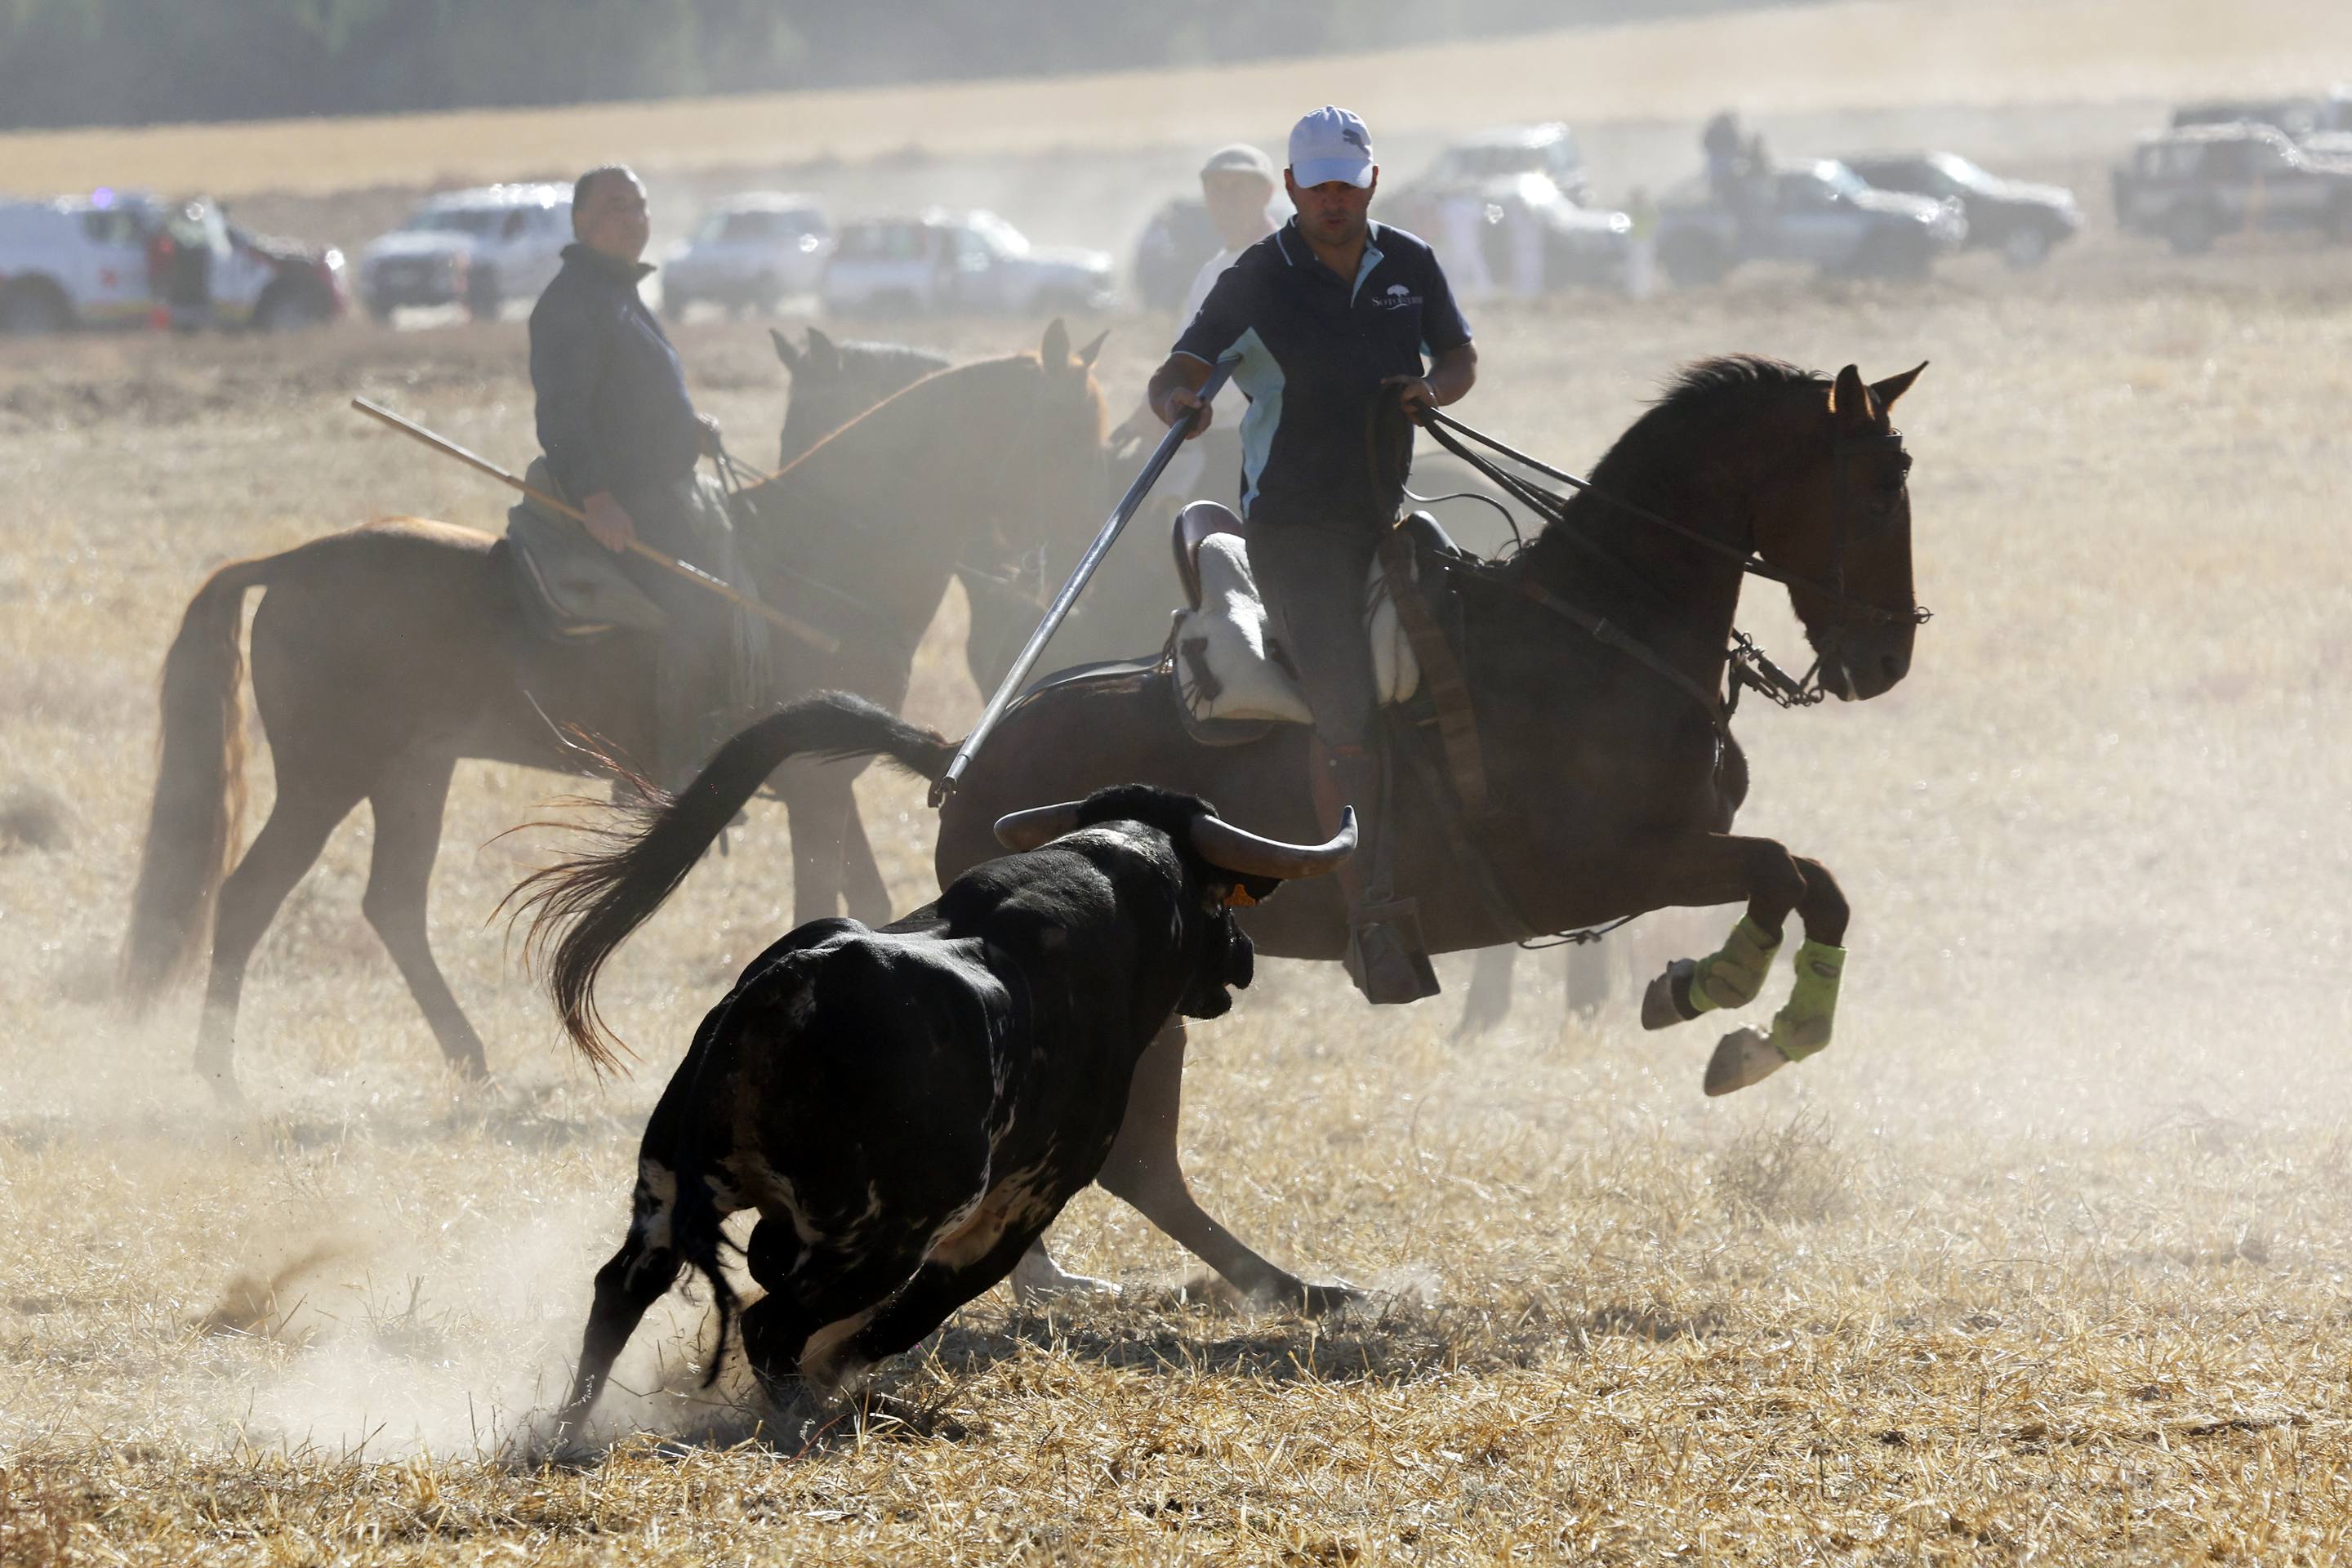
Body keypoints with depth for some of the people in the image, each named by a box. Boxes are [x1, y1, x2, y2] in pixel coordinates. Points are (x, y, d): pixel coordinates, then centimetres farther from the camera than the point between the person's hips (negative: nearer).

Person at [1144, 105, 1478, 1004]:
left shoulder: (1409, 267, 7)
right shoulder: (1258, 282, -6)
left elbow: (1460, 359, 16)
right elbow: (1177, 373, -9)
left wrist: (1432, 390, -7)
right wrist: (1177, 404, -33)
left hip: (1383, 514, 5)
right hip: (1293, 521, -5)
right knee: (1346, 714, -15)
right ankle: (1370, 921, -15)